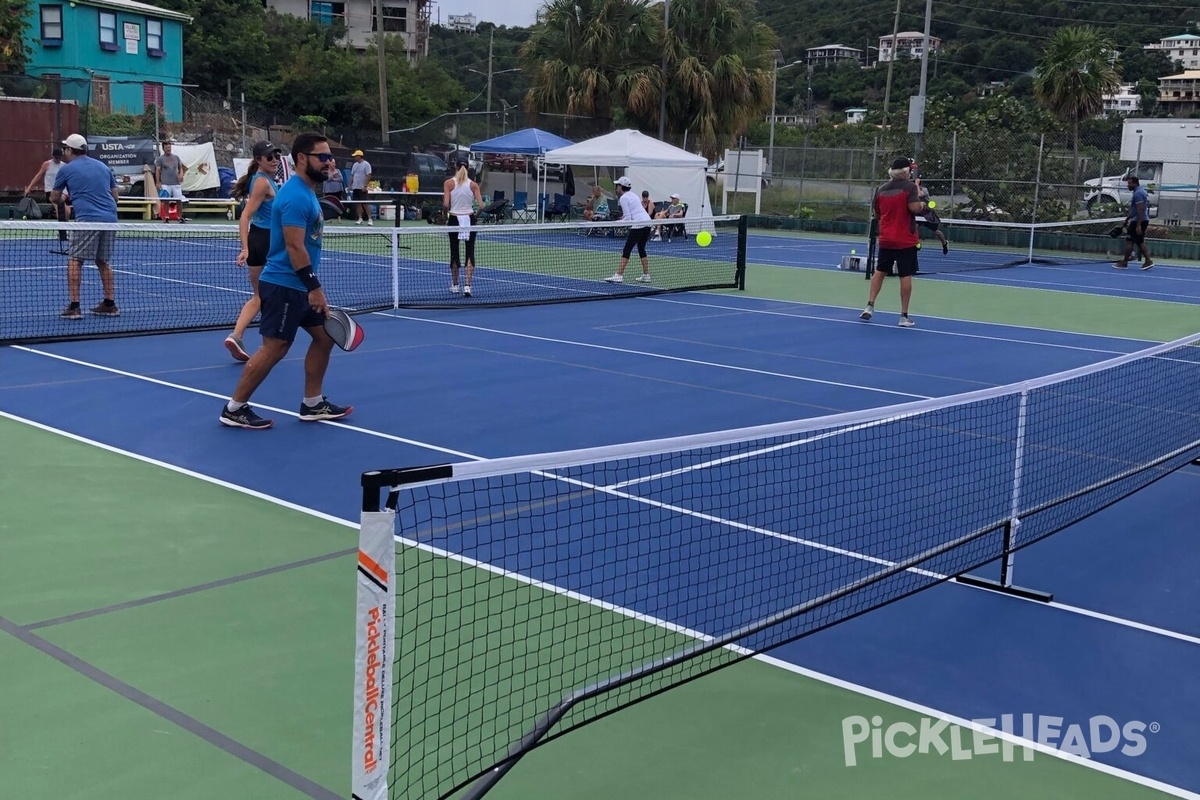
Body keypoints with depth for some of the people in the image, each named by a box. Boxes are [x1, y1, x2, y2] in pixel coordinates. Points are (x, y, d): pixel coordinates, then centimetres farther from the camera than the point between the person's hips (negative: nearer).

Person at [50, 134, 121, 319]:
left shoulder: (66, 169, 6)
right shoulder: (103, 166, 18)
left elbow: (55, 198, 17)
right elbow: (114, 195, 23)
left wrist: (66, 200, 38)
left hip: (87, 219, -5)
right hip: (110, 218, 5)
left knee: (74, 261, 1)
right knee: (103, 262, 17)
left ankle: (74, 307, -5)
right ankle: (110, 304, 17)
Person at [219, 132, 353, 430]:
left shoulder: (307, 192, 14)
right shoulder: (296, 196, -18)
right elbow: (294, 246, -24)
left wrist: (313, 287, 23)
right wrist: (314, 287, -23)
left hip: (299, 285, 10)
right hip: (284, 285, -10)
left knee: (324, 336, 12)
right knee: (274, 348, -6)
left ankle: (312, 404, 20)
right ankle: (234, 409, 4)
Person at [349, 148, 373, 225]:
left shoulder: (366, 164, -7)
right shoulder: (355, 165, 15)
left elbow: (368, 176, -13)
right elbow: (352, 176, 19)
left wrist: (365, 186, -20)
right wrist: (350, 185, 11)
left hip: (362, 188, -7)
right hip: (355, 187, 7)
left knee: (365, 204, -9)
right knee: (358, 204, 6)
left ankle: (369, 219, -6)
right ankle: (360, 219, 10)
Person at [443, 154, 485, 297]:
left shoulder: (449, 183, -7)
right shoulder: (473, 185, -4)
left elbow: (446, 204, -14)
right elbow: (481, 206, -10)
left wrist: (446, 211, 6)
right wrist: (476, 212, 11)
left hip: (454, 219, 0)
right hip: (469, 219, 0)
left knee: (454, 252, 14)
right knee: (470, 253, 3)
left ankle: (455, 285, 24)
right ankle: (467, 286, -9)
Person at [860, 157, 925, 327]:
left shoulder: (881, 189, 6)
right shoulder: (910, 186, -9)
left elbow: (877, 214, 12)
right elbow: (914, 207, -20)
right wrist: (922, 205, 0)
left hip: (885, 239, 4)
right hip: (906, 240, -4)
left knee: (880, 271, 17)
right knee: (906, 276, 0)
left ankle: (870, 306, 9)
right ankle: (904, 316, 1)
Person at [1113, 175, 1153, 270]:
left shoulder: (1138, 193, -17)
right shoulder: (1139, 192, 15)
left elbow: (1140, 210, -23)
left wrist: (1138, 225, -26)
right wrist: (1127, 220, 27)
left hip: (1138, 221, -10)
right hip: (1142, 221, 10)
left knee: (1129, 241, -4)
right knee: (1139, 242, 11)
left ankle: (1124, 262, 2)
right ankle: (1148, 261, 8)